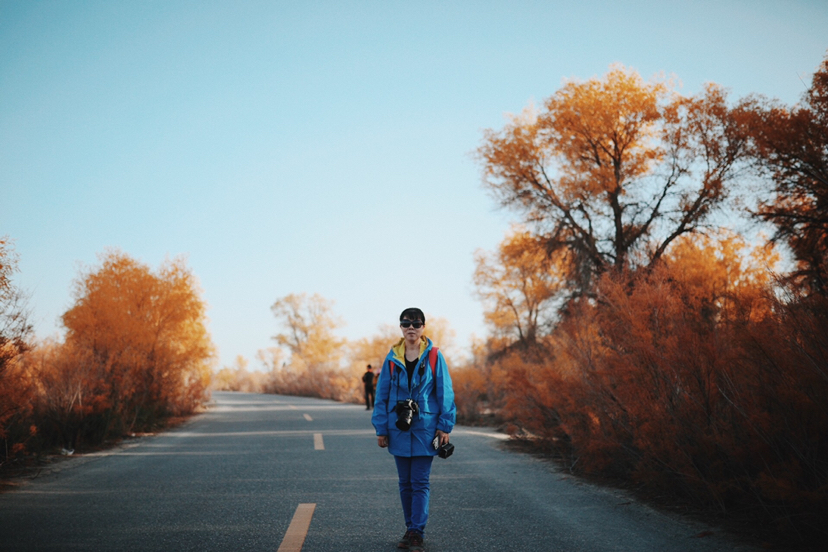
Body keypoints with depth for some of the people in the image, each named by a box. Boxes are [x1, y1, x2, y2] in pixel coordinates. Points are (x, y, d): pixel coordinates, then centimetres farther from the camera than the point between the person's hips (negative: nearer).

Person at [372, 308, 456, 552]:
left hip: (425, 428, -3)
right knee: (405, 483, 10)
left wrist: (445, 426, -5)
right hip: (399, 428, 3)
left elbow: (445, 392, -1)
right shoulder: (392, 358, 2)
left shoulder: (434, 357, -3)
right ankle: (410, 530, 21)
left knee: (420, 483, -3)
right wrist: (381, 428, 2)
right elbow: (382, 394, 5)